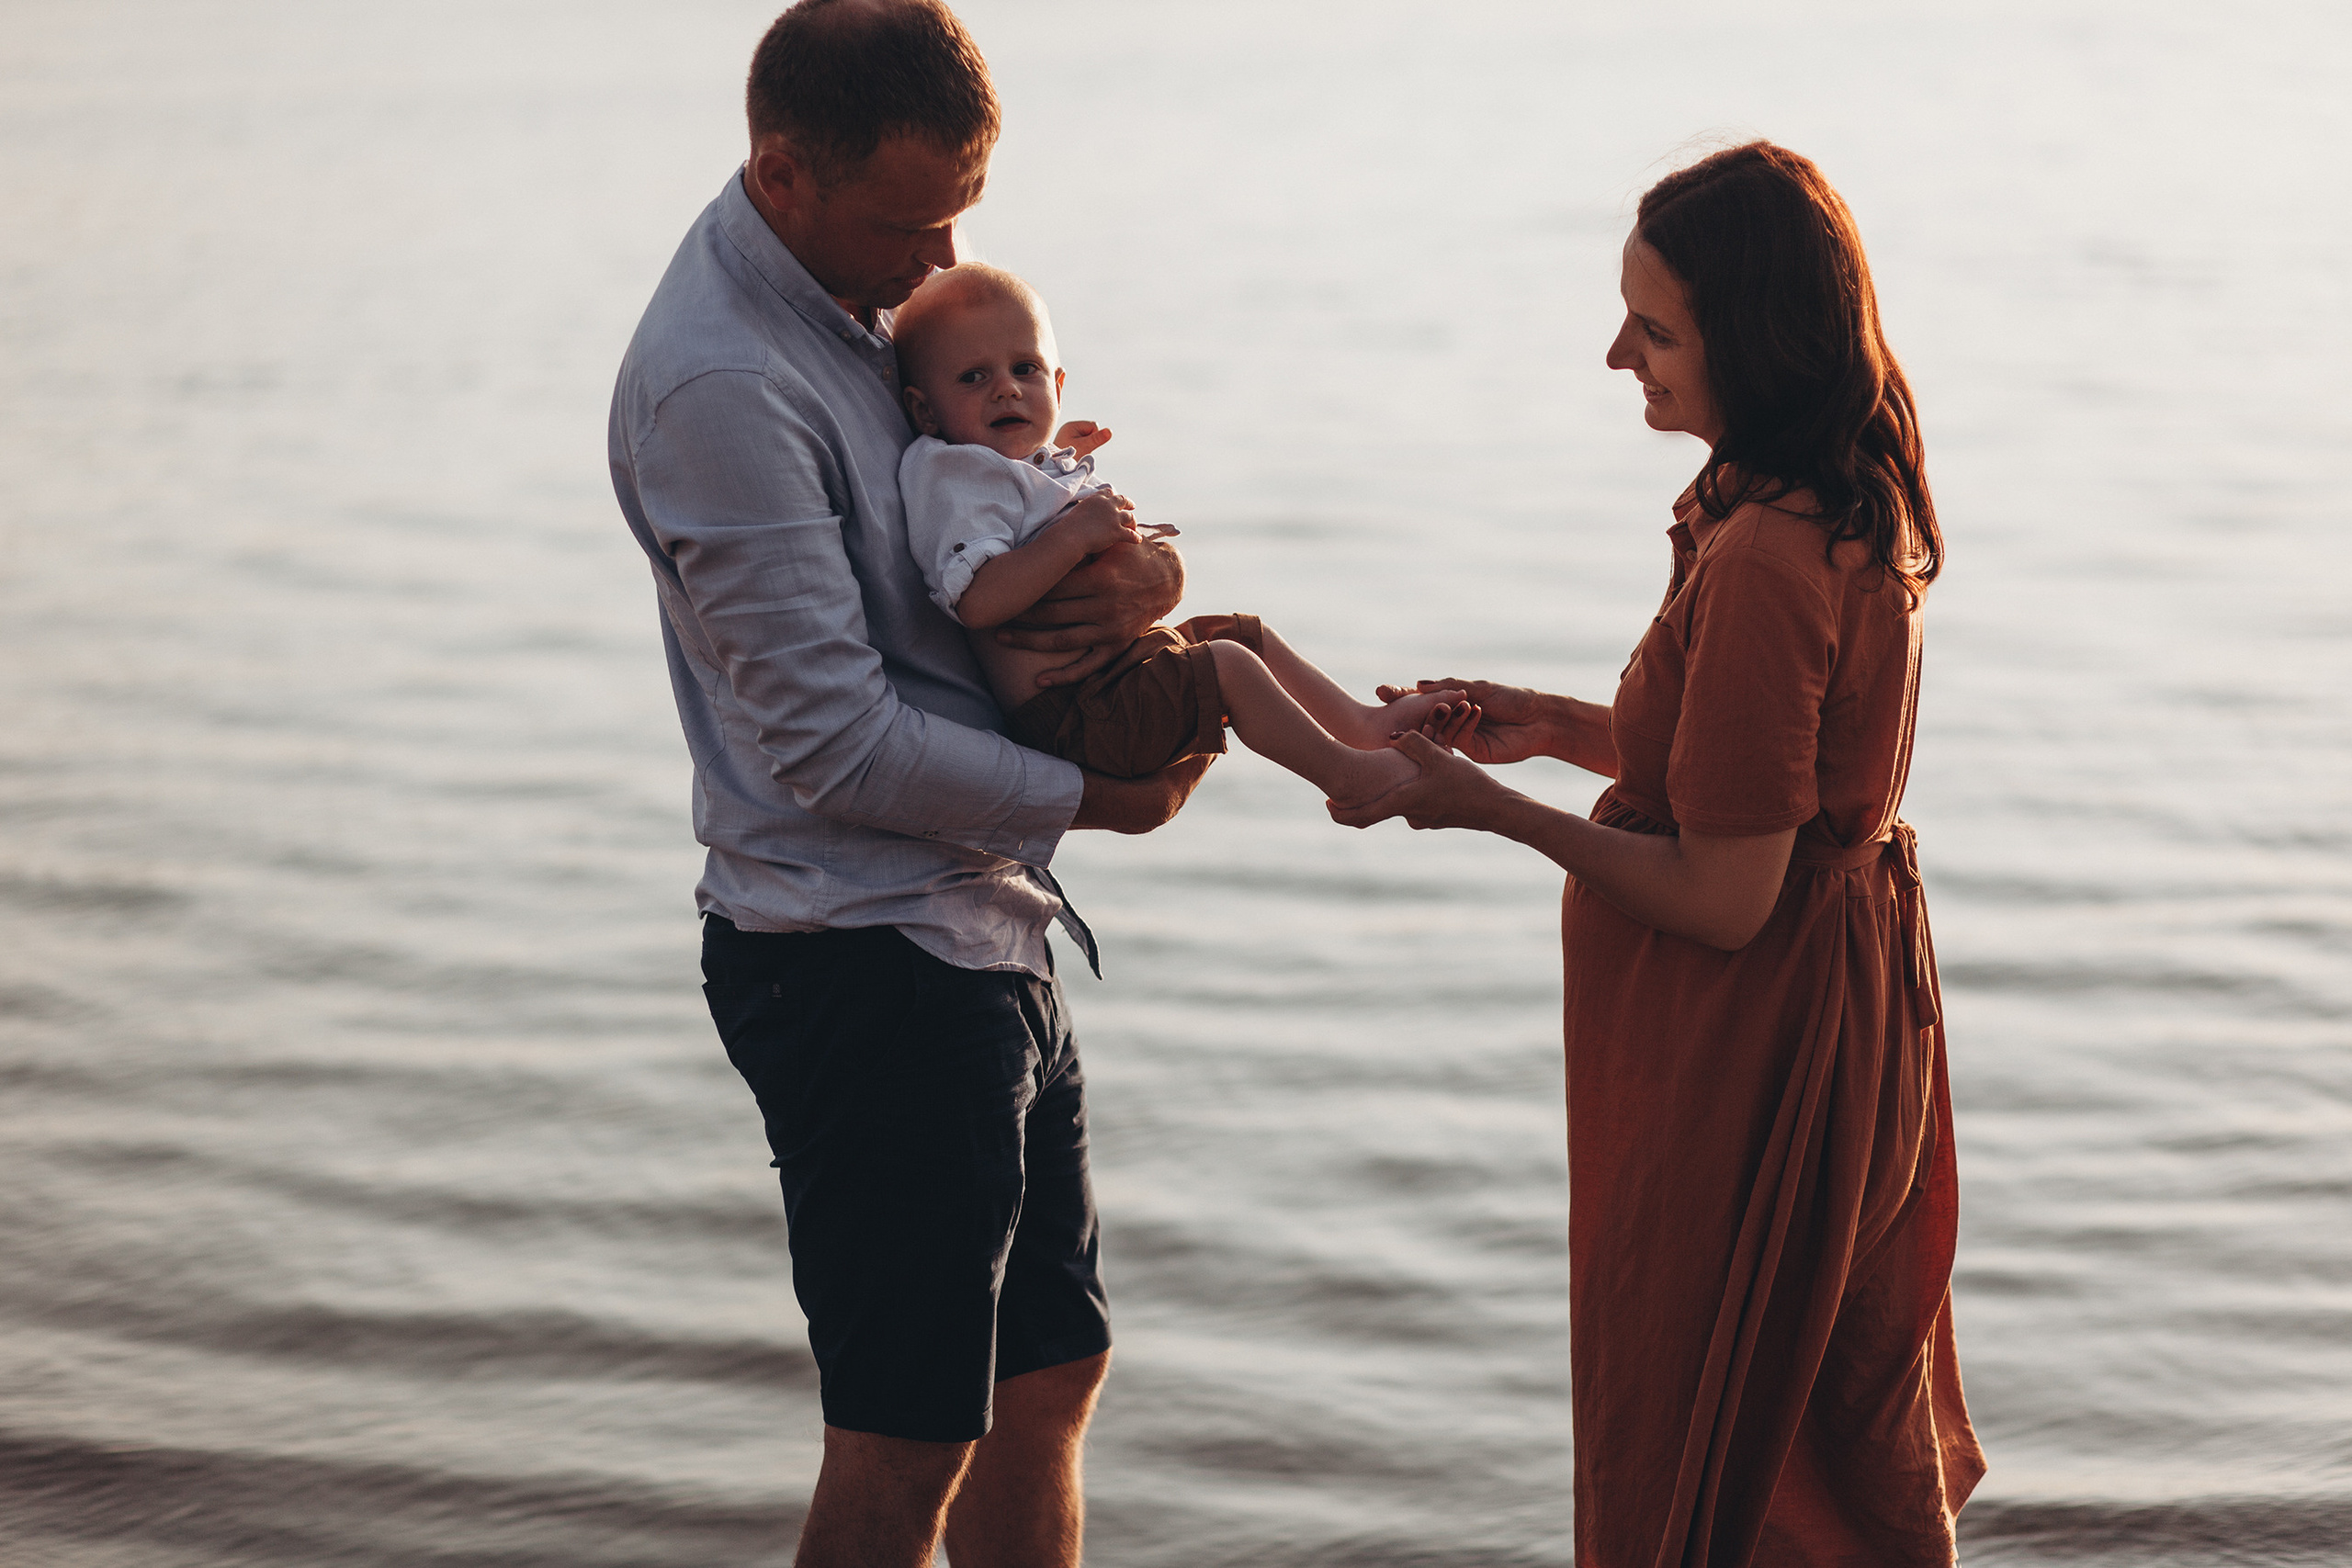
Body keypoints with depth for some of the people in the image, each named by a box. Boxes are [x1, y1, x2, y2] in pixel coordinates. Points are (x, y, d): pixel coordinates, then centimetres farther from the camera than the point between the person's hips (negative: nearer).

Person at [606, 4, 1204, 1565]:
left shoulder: (894, 286, 9)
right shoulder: (721, 381, -20)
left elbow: (1054, 496, 16)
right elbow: (833, 744, -22)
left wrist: (1148, 563, -9)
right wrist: (1086, 796, -10)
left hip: (984, 936, 9)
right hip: (864, 961, -9)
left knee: (1049, 1376, 18)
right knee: (909, 1439, -1)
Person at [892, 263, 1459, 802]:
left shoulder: (1044, 468, 15)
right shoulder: (958, 478, -17)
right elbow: (977, 601, -31)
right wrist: (1076, 534, -30)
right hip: (1068, 715, -11)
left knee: (1248, 635, 19)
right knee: (1227, 664, -18)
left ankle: (1360, 723, 27)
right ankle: (1345, 773, -8)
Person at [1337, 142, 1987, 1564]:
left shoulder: (1763, 565, -27)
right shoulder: (1855, 512, 3)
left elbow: (1722, 899, -25)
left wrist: (1489, 806, -16)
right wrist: (1561, 725, 7)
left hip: (1747, 1049, -10)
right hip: (1848, 997, 10)